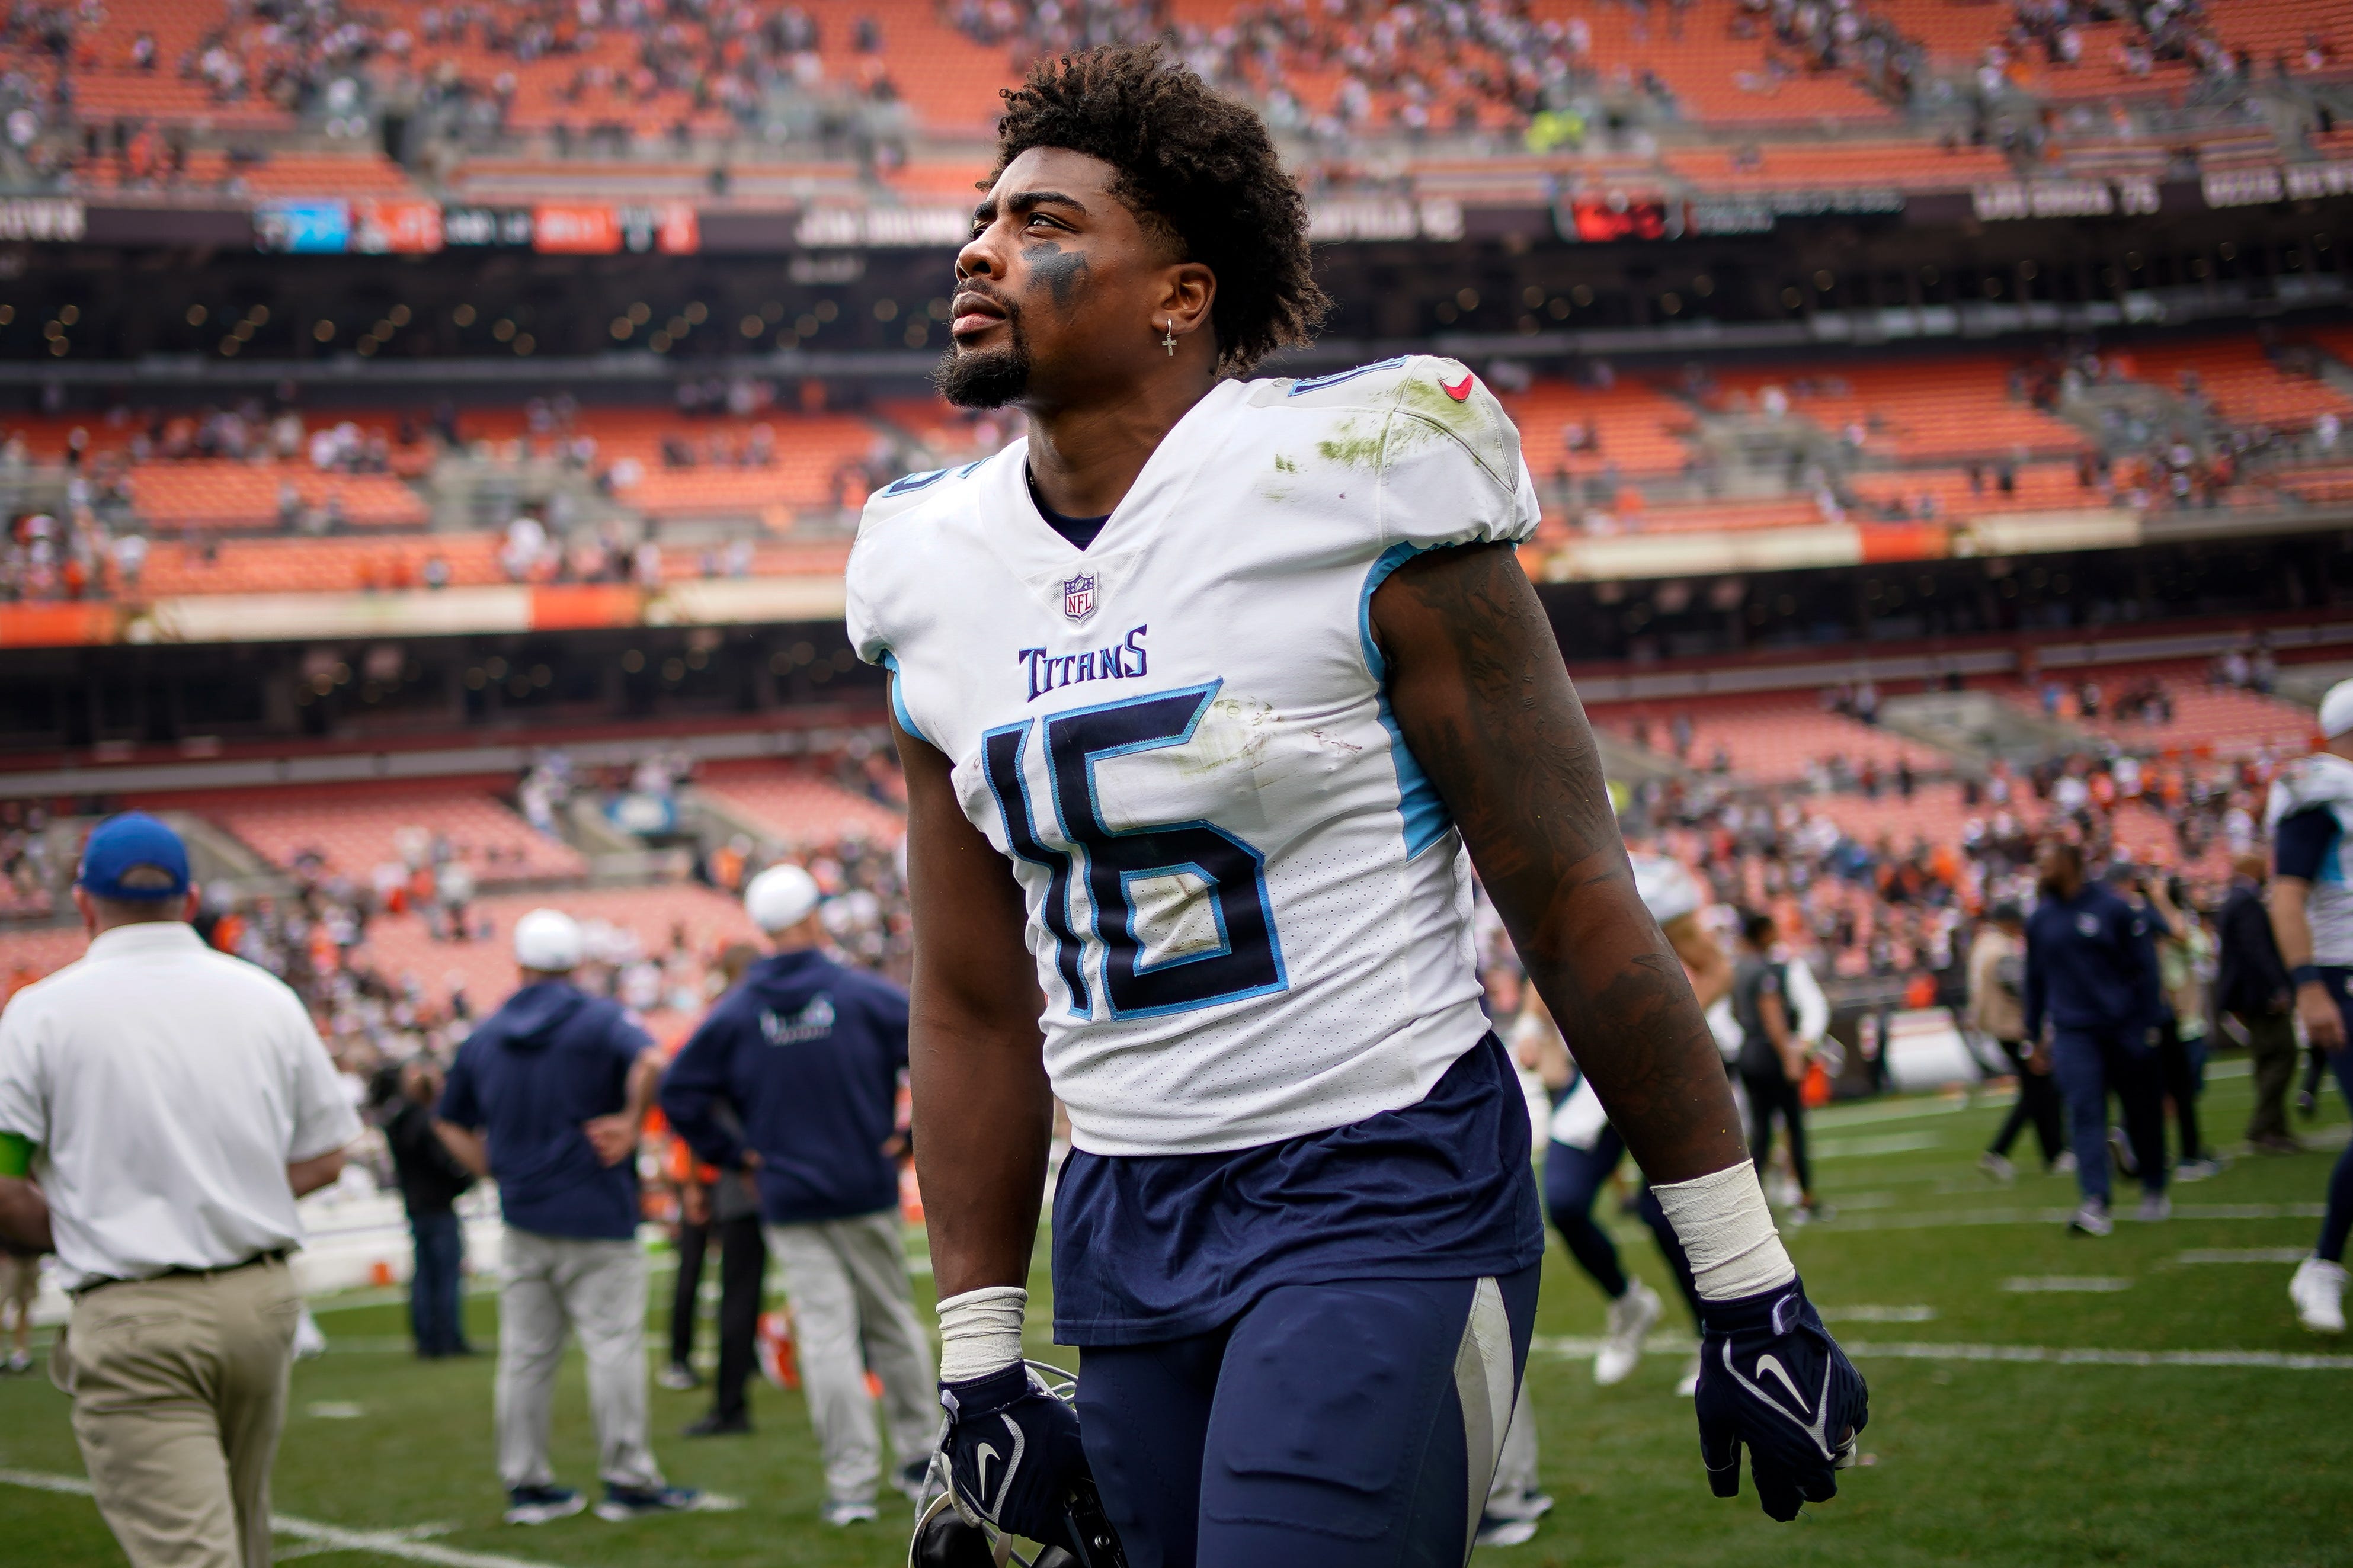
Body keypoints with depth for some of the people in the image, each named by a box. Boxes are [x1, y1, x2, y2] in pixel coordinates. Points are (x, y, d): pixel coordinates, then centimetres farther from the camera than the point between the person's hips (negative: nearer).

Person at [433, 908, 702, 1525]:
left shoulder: (485, 1037, 12)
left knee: (526, 1353, 8)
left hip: (523, 1219, 5)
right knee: (614, 1343, -1)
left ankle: (526, 1482, 12)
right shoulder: (598, 1019, -6)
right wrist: (632, 1123, -14)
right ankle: (628, 1480, 1)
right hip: (596, 1219, -5)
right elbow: (649, 1062, -26)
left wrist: (495, 1170, 12)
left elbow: (449, 1121, 17)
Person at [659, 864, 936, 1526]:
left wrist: (734, 1156, 5)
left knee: (826, 1334, 0)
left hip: (788, 1202, 0)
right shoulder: (865, 996, -5)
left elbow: (678, 1094, -3)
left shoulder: (734, 1013, -1)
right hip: (866, 1193, 0)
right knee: (894, 1323, 14)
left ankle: (851, 1483, -4)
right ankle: (919, 1458, 23)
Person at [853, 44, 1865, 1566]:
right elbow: (977, 1006, 13)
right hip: (1126, 1217, 6)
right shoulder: (934, 569, 6)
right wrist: (979, 1365, 11)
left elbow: (1578, 911, -9)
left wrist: (1751, 1289, -7)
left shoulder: (1352, 488, -12)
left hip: (1383, 1192, -6)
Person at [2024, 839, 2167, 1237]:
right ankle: (2095, 1203, -20)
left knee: (2141, 1112, 7)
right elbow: (2035, 979, 16)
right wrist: (2034, 1033, 15)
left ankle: (2154, 1190, 25)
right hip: (2072, 1032, 2)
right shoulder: (2039, 919, 7)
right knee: (2084, 1113, -12)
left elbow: (2143, 969, -1)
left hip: (2123, 1029, -2)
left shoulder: (2112, 909, -4)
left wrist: (2148, 1025, -4)